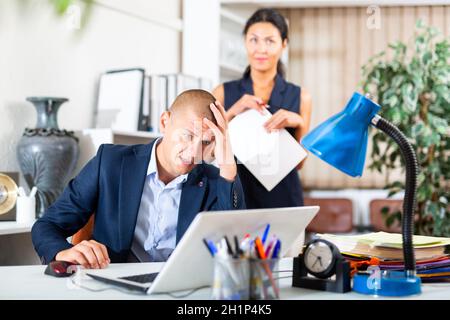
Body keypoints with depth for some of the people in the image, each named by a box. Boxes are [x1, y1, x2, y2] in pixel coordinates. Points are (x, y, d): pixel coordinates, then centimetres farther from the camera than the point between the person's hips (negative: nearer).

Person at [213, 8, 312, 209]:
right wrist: (231, 113, -13)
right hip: (235, 196, 0)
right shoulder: (223, 93, 1)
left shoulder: (300, 97, 2)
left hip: (282, 198, 1)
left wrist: (298, 123, -12)